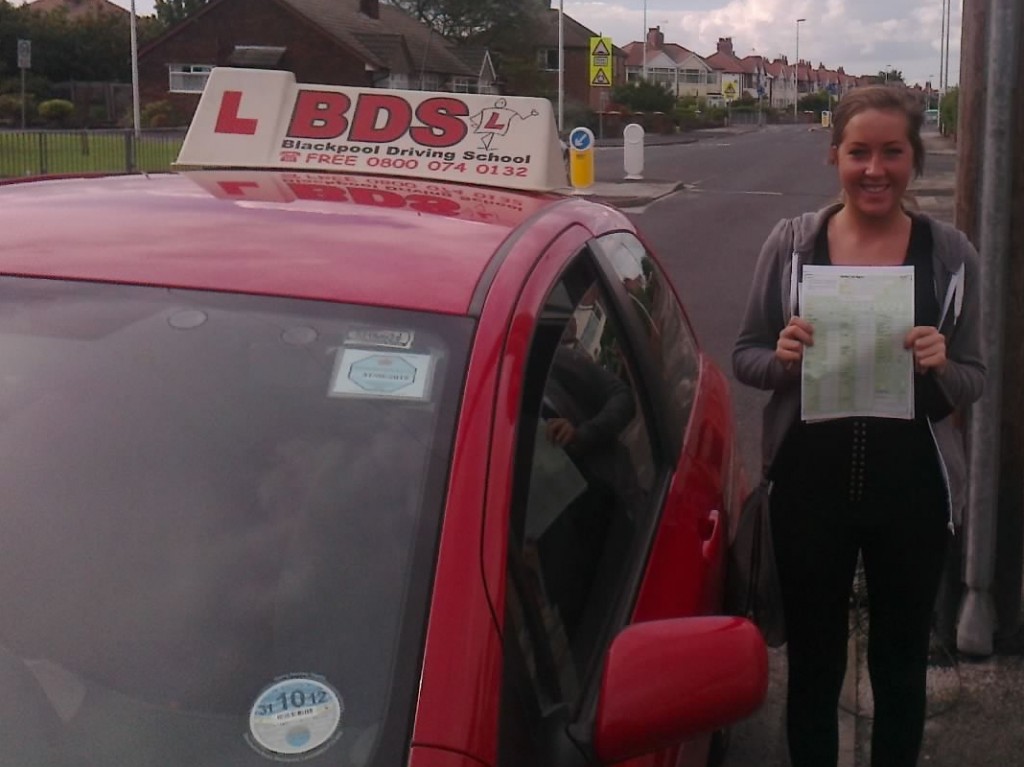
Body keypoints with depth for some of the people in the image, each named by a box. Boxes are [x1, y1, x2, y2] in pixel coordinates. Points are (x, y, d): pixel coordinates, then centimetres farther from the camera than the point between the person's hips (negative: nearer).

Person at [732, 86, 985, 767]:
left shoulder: (950, 254, -3)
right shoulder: (793, 242, -3)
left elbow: (975, 379, 2)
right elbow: (745, 357, 4)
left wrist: (939, 367, -20)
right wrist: (783, 358, -18)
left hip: (913, 492, 0)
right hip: (810, 487, 0)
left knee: (901, 667, 17)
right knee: (812, 664, 14)